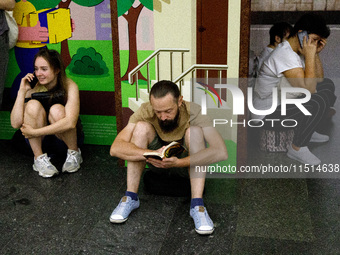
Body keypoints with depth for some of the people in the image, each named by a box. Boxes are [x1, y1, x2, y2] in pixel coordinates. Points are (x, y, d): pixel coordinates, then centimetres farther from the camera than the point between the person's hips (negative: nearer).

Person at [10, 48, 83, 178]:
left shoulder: (69, 86, -19)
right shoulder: (33, 87, -13)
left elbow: (70, 122, -34)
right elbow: (15, 123, -22)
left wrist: (35, 132, -32)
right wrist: (22, 91, -27)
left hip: (66, 137, -2)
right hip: (39, 141, 2)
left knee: (56, 110, -31)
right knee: (33, 105, -25)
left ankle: (74, 153, -9)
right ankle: (39, 158, -18)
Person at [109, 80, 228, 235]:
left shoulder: (194, 112, -28)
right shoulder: (145, 111, -23)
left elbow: (221, 152, -40)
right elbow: (115, 148, -32)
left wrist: (179, 162, -49)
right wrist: (151, 154, -48)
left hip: (185, 164, -1)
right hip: (157, 164, 2)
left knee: (194, 131, -31)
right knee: (141, 127, -26)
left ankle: (197, 205, -34)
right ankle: (130, 198, -21)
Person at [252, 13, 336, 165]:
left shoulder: (298, 51, 6)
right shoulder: (285, 55, -26)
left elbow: (318, 79, 11)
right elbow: (308, 89, -30)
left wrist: (315, 54, -1)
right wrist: (310, 56, -25)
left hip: (282, 104, 10)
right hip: (267, 114, -10)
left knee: (328, 85, 12)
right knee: (319, 101, -29)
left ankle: (308, 130, 21)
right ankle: (297, 148, -12)